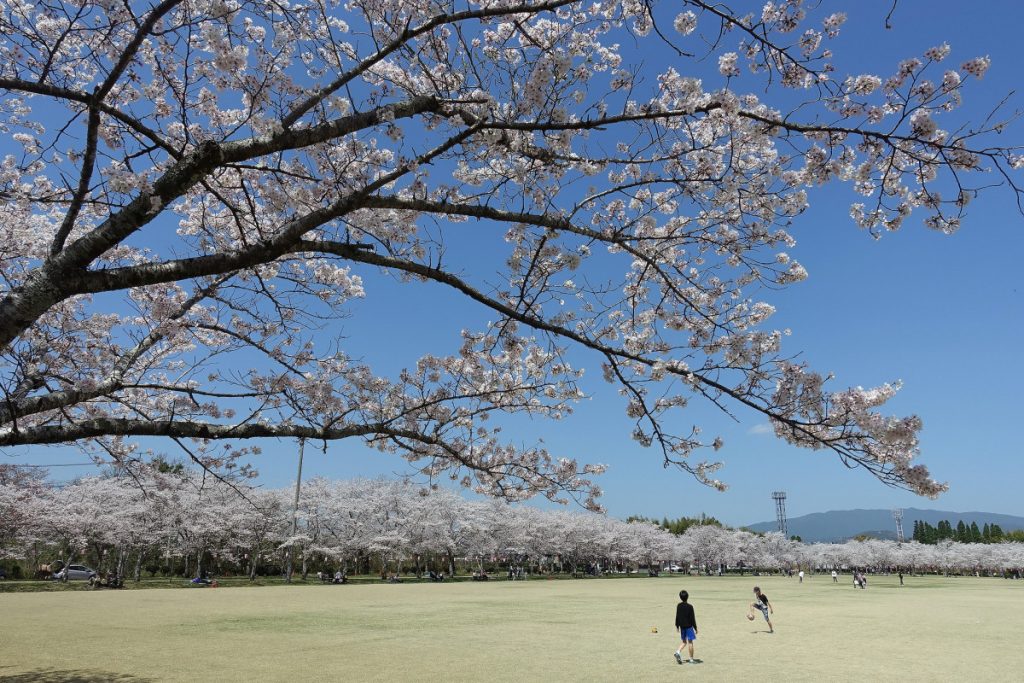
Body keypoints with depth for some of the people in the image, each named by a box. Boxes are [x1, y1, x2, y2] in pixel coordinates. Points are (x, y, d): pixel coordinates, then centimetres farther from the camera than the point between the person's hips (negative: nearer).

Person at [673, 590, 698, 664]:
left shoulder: (678, 606, -2)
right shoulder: (690, 607, -13)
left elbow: (677, 617, 4)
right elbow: (692, 618, -11)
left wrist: (677, 626, 14)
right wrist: (695, 628, -2)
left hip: (682, 626, 4)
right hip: (689, 626, -4)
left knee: (683, 641, 15)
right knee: (690, 642, 3)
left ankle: (678, 652, -8)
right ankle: (691, 659, 8)